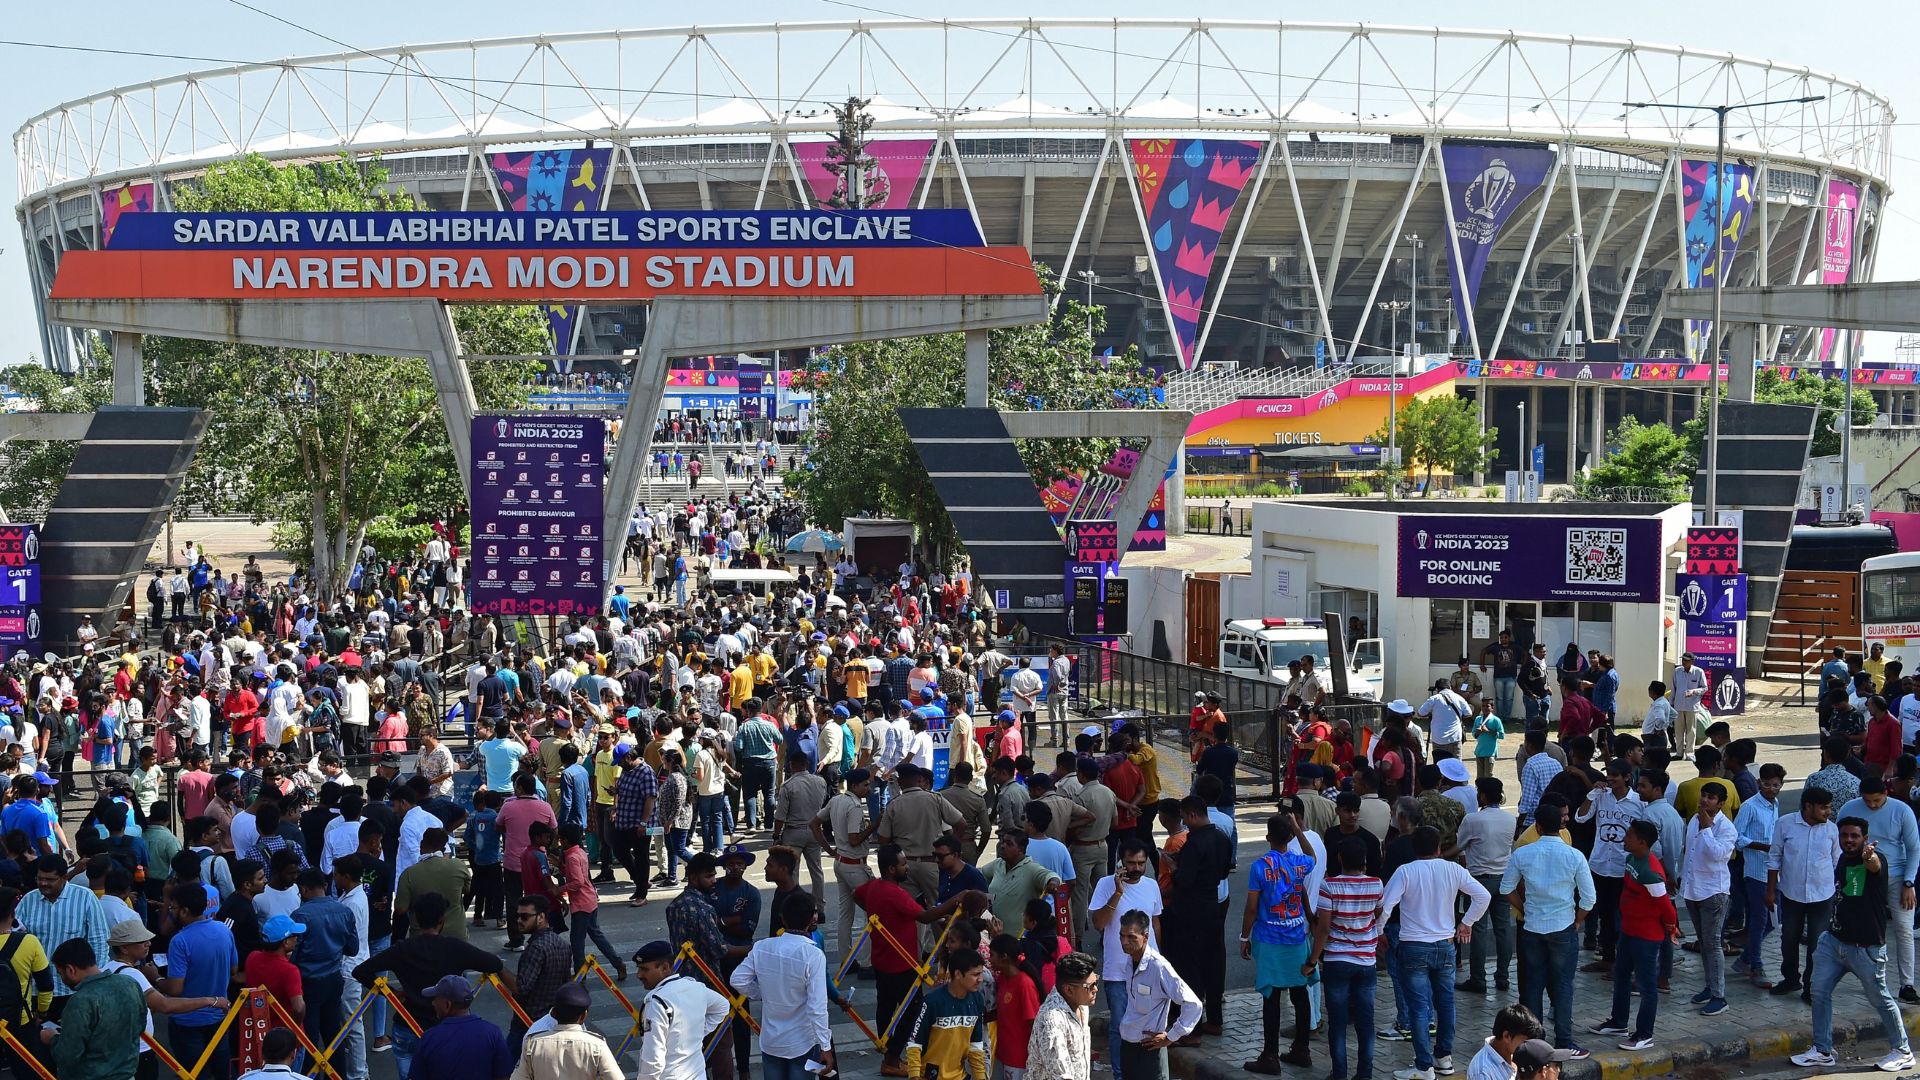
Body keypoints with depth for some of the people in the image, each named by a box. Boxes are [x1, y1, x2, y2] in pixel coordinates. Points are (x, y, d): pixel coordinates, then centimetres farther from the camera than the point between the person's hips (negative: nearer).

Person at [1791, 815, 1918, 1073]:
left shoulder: (1874, 859, -16)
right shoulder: (1843, 859, 7)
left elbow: (1874, 865, -44)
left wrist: (1870, 856, -67)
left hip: (1866, 947, -7)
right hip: (1834, 940, 7)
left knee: (1880, 999, 7)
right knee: (1820, 993, 5)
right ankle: (1822, 1051, 16)